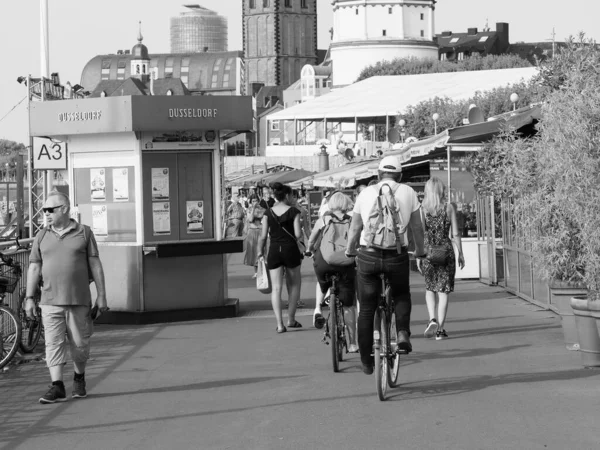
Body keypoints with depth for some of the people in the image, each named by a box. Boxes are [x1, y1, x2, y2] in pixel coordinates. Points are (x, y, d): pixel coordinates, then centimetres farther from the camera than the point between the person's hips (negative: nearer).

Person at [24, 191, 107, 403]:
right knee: (53, 343, -6)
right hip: (50, 301, 1)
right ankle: (57, 387, -6)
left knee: (79, 344, 5)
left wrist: (101, 295, 0)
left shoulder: (84, 233, 3)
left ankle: (79, 378, 29)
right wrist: (29, 298, 4)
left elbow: (95, 265, 3)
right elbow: (34, 268, 10)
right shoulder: (41, 237, 9)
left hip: (79, 300, -1)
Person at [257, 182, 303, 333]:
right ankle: (291, 319, 19)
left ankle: (280, 324, -8)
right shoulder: (293, 212, -4)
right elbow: (298, 234, -10)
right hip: (290, 249, -2)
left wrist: (260, 251, 14)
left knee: (276, 287, 0)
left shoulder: (268, 213, 3)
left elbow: (263, 236, 0)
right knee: (294, 285, 16)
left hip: (274, 250, 2)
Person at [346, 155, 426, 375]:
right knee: (401, 295, 27)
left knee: (366, 309, 12)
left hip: (368, 256, 0)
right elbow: (417, 227, 11)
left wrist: (349, 251, 27)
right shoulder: (408, 192, 4)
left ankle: (366, 361, 16)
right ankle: (403, 333, 4)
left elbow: (355, 229, 10)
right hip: (397, 256, 0)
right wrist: (420, 251, 27)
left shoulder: (366, 193, 5)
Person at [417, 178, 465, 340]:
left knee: (429, 288, 17)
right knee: (443, 291, 5)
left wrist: (418, 256, 3)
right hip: (445, 251, 0)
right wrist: (460, 254, 7)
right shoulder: (449, 207, -2)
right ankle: (440, 329, 4)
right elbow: (455, 234, -1)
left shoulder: (422, 208, -2)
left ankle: (432, 319, -5)